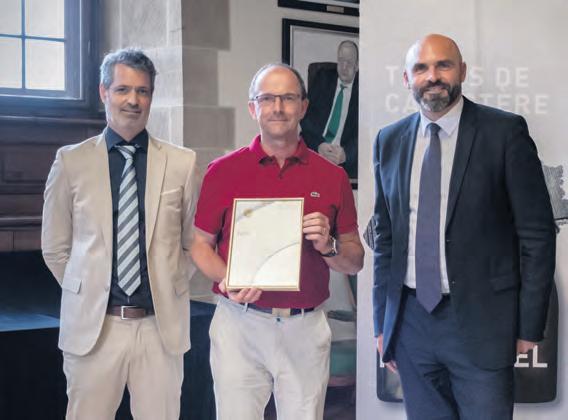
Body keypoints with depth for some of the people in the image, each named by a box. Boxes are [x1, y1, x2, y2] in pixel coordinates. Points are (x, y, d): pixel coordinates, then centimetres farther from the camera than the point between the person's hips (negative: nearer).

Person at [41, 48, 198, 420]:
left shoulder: (182, 163, 1)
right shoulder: (71, 161, 2)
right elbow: (55, 247, 8)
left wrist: (170, 289, 5)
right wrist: (85, 293, 6)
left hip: (162, 325, 0)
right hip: (93, 325, 0)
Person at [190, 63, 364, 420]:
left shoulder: (332, 176, 5)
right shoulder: (223, 171, 3)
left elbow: (355, 262, 9)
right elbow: (200, 244, 6)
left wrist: (328, 246, -11)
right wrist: (227, 280, -13)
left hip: (306, 329, 1)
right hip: (239, 323, -1)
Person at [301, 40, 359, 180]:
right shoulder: (323, 77, 13)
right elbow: (306, 113, 4)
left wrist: (346, 153, -20)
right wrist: (318, 144, -13)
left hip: (344, 156, -1)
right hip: (314, 146, 1)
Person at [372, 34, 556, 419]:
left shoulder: (505, 131, -6)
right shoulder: (390, 140, 7)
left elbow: (537, 233, -5)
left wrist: (530, 326, -6)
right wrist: (382, 322, 10)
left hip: (479, 320, -3)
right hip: (410, 320, 4)